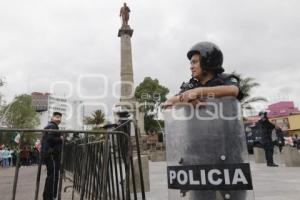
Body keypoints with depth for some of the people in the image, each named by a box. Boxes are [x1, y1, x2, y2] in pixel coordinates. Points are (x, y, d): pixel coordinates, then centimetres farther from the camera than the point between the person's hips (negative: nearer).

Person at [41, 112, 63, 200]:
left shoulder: (48, 126, 22)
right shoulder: (53, 126, -11)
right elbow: (50, 139, -26)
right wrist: (60, 139, -12)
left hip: (46, 153, 11)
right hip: (52, 154, -11)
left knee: (50, 176, 17)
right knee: (53, 176, -7)